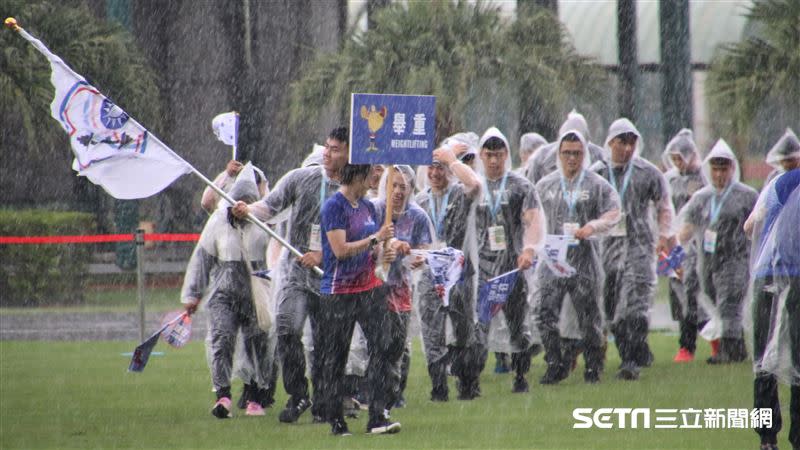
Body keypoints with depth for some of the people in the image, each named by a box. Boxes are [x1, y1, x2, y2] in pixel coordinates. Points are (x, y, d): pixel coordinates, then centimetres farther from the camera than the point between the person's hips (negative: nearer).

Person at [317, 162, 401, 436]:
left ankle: (377, 418, -8)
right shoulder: (334, 207, -11)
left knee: (384, 347, -7)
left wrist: (383, 254, 3)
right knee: (334, 360, 2)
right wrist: (375, 239, -15)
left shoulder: (368, 207, 14)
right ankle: (335, 421, 11)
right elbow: (340, 249, -19)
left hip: (370, 287, 7)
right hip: (339, 293, -7)